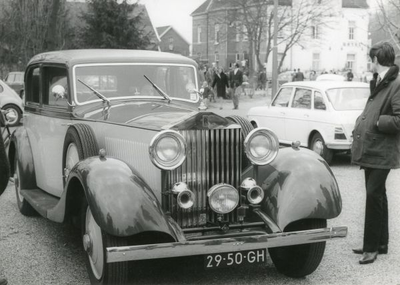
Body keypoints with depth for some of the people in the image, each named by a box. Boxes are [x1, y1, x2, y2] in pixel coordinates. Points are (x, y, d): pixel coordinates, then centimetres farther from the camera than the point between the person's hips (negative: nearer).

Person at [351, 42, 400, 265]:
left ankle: (372, 247, 2)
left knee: (374, 195, -8)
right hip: (370, 149, 9)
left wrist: (376, 122, -15)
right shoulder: (378, 82, 13)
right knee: (377, 196, 15)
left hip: (382, 152, -9)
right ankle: (380, 243, 26)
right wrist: (362, 124, 6)